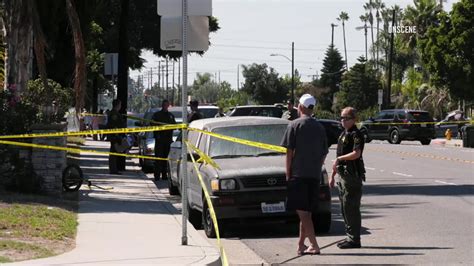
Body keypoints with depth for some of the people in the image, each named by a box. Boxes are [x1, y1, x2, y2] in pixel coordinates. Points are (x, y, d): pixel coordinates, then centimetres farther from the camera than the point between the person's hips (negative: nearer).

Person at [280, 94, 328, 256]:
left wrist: (288, 173, -1)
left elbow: (289, 151, -7)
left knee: (302, 211, -6)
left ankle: (314, 245, -14)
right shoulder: (320, 127, 9)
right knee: (306, 212, 13)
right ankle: (301, 245, 18)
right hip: (314, 175, 5)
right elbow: (324, 153, 11)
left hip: (298, 174, -5)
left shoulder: (295, 125, -6)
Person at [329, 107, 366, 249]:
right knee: (344, 208, 13)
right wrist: (332, 175, 24)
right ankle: (350, 237, 20)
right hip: (343, 175, 10)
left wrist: (339, 159, -16)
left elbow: (356, 153, -26)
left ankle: (354, 240, -5)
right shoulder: (343, 134, 19)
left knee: (351, 208, -8)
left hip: (353, 176, -10)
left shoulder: (356, 134, -11)